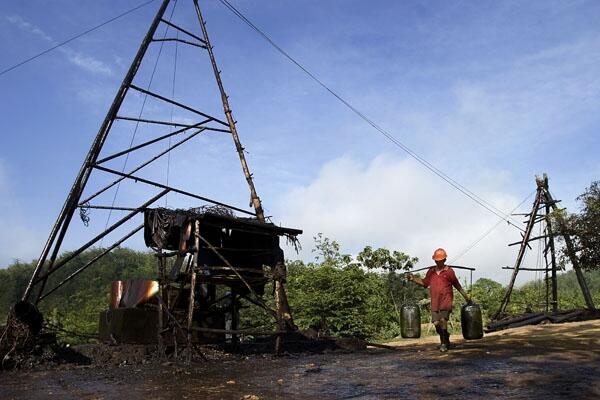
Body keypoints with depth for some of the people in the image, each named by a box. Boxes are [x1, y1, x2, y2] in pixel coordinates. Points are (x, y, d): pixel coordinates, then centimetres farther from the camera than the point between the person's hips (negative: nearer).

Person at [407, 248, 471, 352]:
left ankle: (444, 344, -1)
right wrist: (413, 279, 10)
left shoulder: (449, 271, 1)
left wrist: (466, 296, 13)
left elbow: (457, 285, 10)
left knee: (443, 320, -16)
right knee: (436, 323, 2)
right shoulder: (431, 271, 10)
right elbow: (424, 283, 21)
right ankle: (446, 338, 28)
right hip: (435, 302, 4)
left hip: (446, 300, -4)